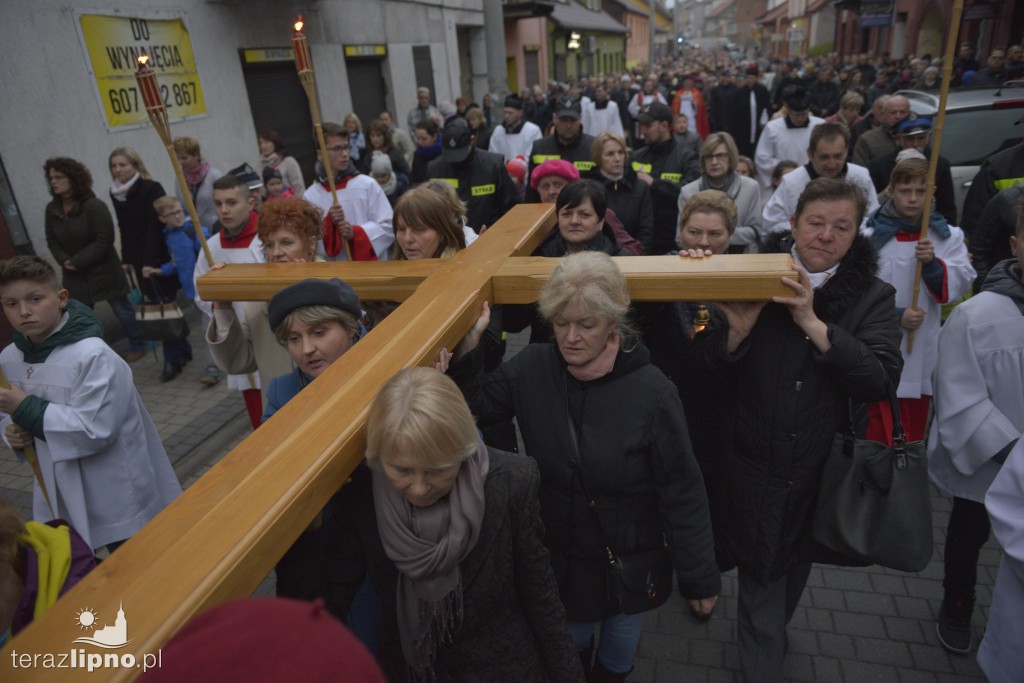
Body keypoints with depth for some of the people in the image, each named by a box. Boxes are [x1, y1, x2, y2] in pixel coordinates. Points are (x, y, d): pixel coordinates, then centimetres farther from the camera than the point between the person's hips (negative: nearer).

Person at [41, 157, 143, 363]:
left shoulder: (94, 206, -16)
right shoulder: (51, 209, 1)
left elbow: (104, 239, -20)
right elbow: (51, 241, 9)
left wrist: (78, 261, -19)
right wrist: (64, 260, -10)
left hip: (103, 270, -5)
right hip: (73, 275, 5)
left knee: (123, 310, 6)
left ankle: (137, 346, 24)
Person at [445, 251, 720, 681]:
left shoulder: (651, 390, -24)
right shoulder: (531, 369, -14)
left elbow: (682, 493, -16)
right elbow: (476, 406, 0)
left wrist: (700, 577, -7)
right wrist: (464, 351, -18)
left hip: (629, 560, -2)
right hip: (556, 555, 2)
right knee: (569, 643, 26)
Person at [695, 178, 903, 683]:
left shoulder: (873, 299, -4)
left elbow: (879, 380, -18)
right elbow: (708, 371, -7)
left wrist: (813, 323, -27)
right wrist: (738, 329, -27)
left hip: (821, 469, 2)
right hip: (752, 465, -2)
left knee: (794, 567, 24)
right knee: (761, 579, 9)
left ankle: (772, 631, 53)